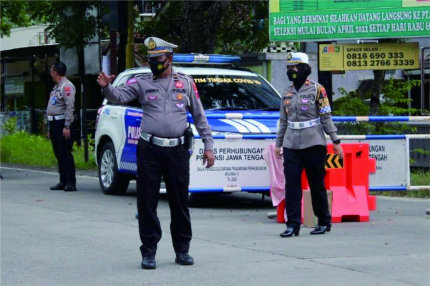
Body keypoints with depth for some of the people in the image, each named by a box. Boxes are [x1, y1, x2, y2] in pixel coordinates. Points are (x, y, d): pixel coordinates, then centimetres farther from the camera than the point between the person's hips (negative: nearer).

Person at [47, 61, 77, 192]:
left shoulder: (67, 86, -11)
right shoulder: (56, 87, 20)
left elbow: (70, 107, -18)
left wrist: (67, 126, -23)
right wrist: (50, 127, 21)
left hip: (62, 124, -10)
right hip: (54, 123, 10)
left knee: (65, 153, -11)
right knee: (59, 154, 10)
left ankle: (71, 183, -11)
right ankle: (63, 181, 14)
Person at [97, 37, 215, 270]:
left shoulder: (185, 82, 9)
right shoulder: (142, 82, 5)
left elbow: (199, 115, 13)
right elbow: (120, 95, -11)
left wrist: (208, 145, 9)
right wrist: (106, 88, -33)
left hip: (177, 150, 1)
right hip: (149, 150, -1)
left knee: (180, 202, 7)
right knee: (147, 201, -1)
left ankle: (182, 250, 18)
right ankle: (149, 251, 6)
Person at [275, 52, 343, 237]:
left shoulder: (316, 90, -3)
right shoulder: (287, 93, 11)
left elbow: (326, 117, -3)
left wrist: (335, 141, -5)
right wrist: (278, 143, 19)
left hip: (313, 144, -4)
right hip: (291, 145, 4)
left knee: (317, 185, 4)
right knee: (291, 185, -4)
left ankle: (324, 222, 18)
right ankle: (293, 224, -2)